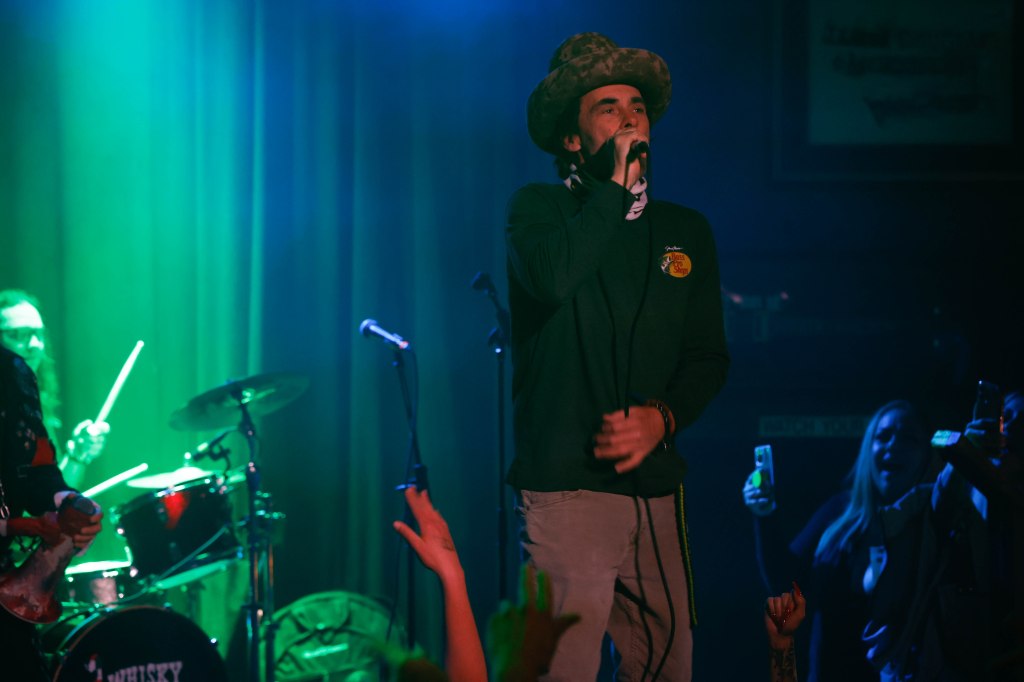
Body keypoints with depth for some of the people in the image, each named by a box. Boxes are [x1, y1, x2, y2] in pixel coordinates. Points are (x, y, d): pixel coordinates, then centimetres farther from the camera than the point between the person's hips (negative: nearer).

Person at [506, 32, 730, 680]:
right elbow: (554, 280, -20)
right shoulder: (540, 207, 3)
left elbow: (709, 357, 15)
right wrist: (616, 184, -11)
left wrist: (662, 418, -4)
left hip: (658, 487, 5)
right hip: (566, 487, -4)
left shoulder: (687, 230, 16)